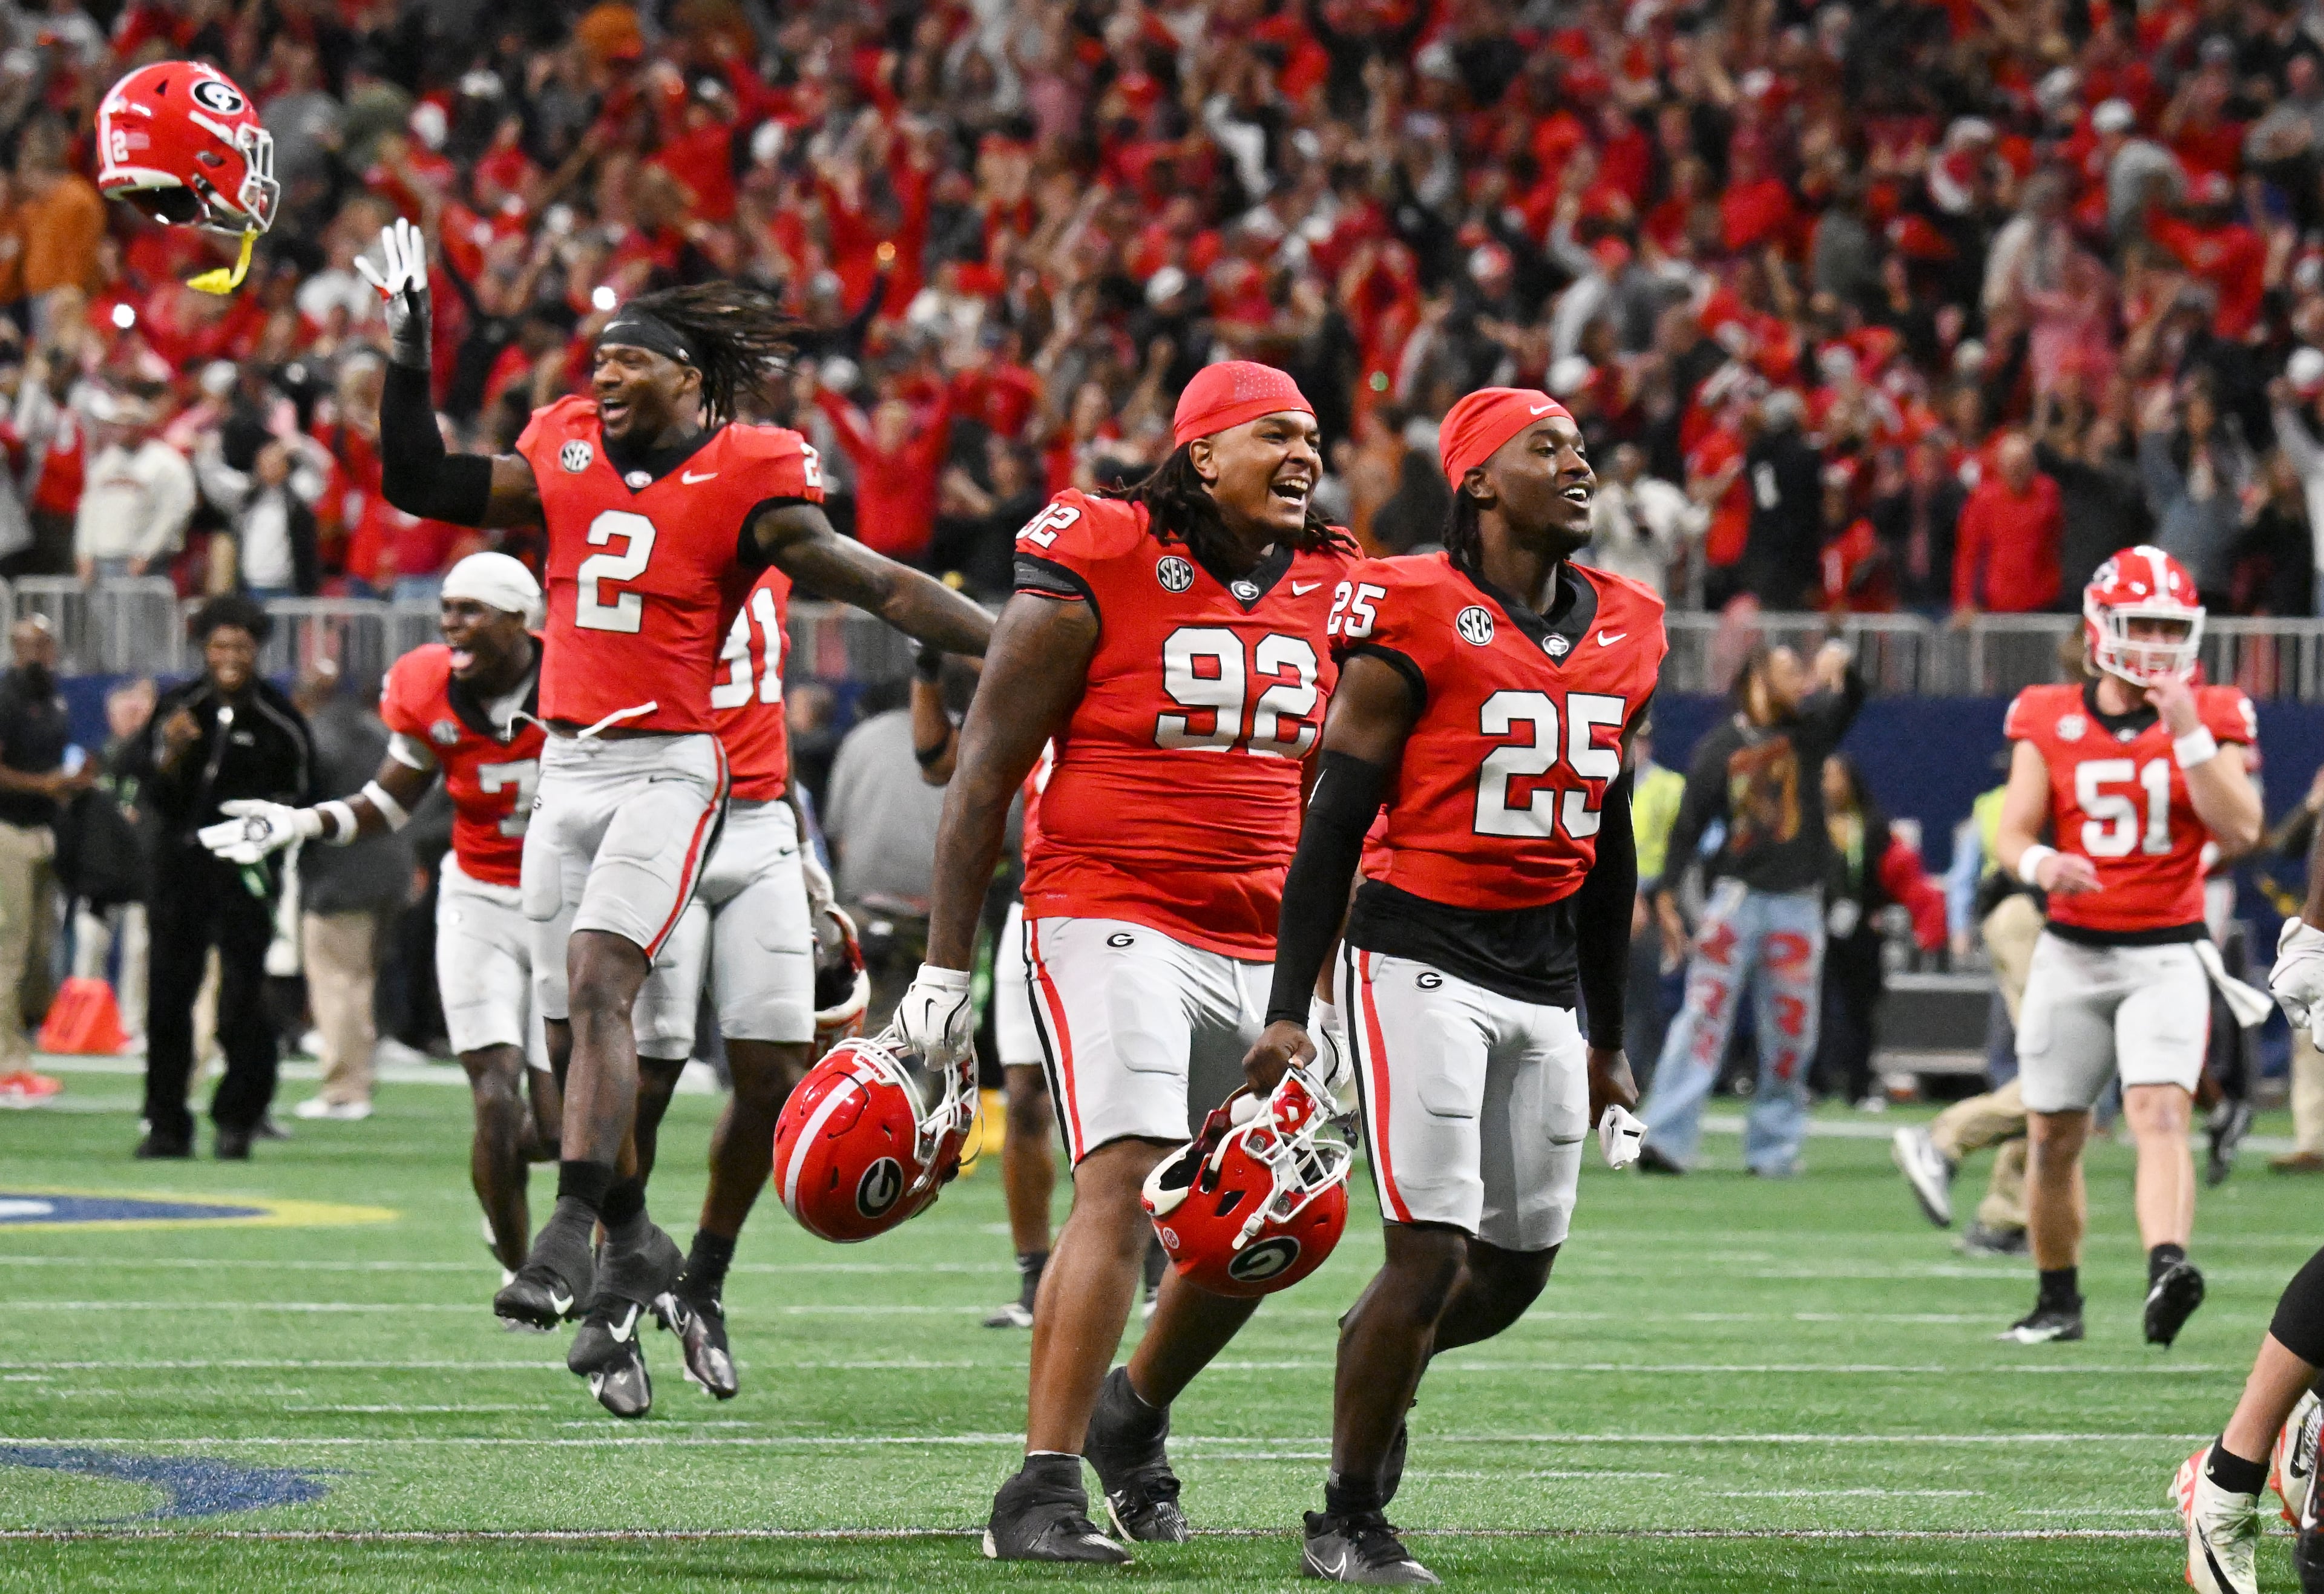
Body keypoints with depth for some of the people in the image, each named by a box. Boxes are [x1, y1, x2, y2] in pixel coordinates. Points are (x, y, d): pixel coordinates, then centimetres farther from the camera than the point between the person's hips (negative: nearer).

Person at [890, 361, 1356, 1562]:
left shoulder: (1330, 596, 11)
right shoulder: (1096, 571, -8)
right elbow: (986, 772, -5)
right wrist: (944, 966, -7)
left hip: (1261, 953, 7)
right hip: (1113, 921, -7)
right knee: (1126, 1186, -21)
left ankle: (1131, 1415, 34)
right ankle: (1040, 1495, -20)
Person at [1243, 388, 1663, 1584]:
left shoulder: (1621, 632, 11)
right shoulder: (1416, 624, -9)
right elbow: (1333, 823, -8)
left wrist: (1608, 1036, 22)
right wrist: (1289, 1008, -12)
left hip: (1548, 979, 7)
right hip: (1423, 959, -7)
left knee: (1518, 1269, 7)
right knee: (1434, 1253, -11)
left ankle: (1378, 1359, 38)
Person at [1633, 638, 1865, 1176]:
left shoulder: (1807, 731, 9)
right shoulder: (1719, 748, 2)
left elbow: (1848, 702, -7)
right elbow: (1689, 823, 1)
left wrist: (1839, 670, -29)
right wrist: (1667, 893, -8)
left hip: (1797, 905, 3)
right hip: (1736, 897, -3)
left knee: (1790, 1031, 4)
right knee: (1704, 1016, -12)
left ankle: (1773, 1147, 14)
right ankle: (1665, 1139, -18)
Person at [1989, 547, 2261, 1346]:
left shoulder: (2211, 721, 0)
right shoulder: (2048, 722, 2)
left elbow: (2240, 831, -12)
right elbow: (2012, 835, -1)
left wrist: (2187, 732, -18)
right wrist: (2040, 863, -25)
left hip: (2166, 956, -2)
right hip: (2071, 951, 2)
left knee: (2160, 1112, -23)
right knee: (2053, 1136, 8)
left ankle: (2166, 1270, -40)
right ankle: (2057, 1300, 26)